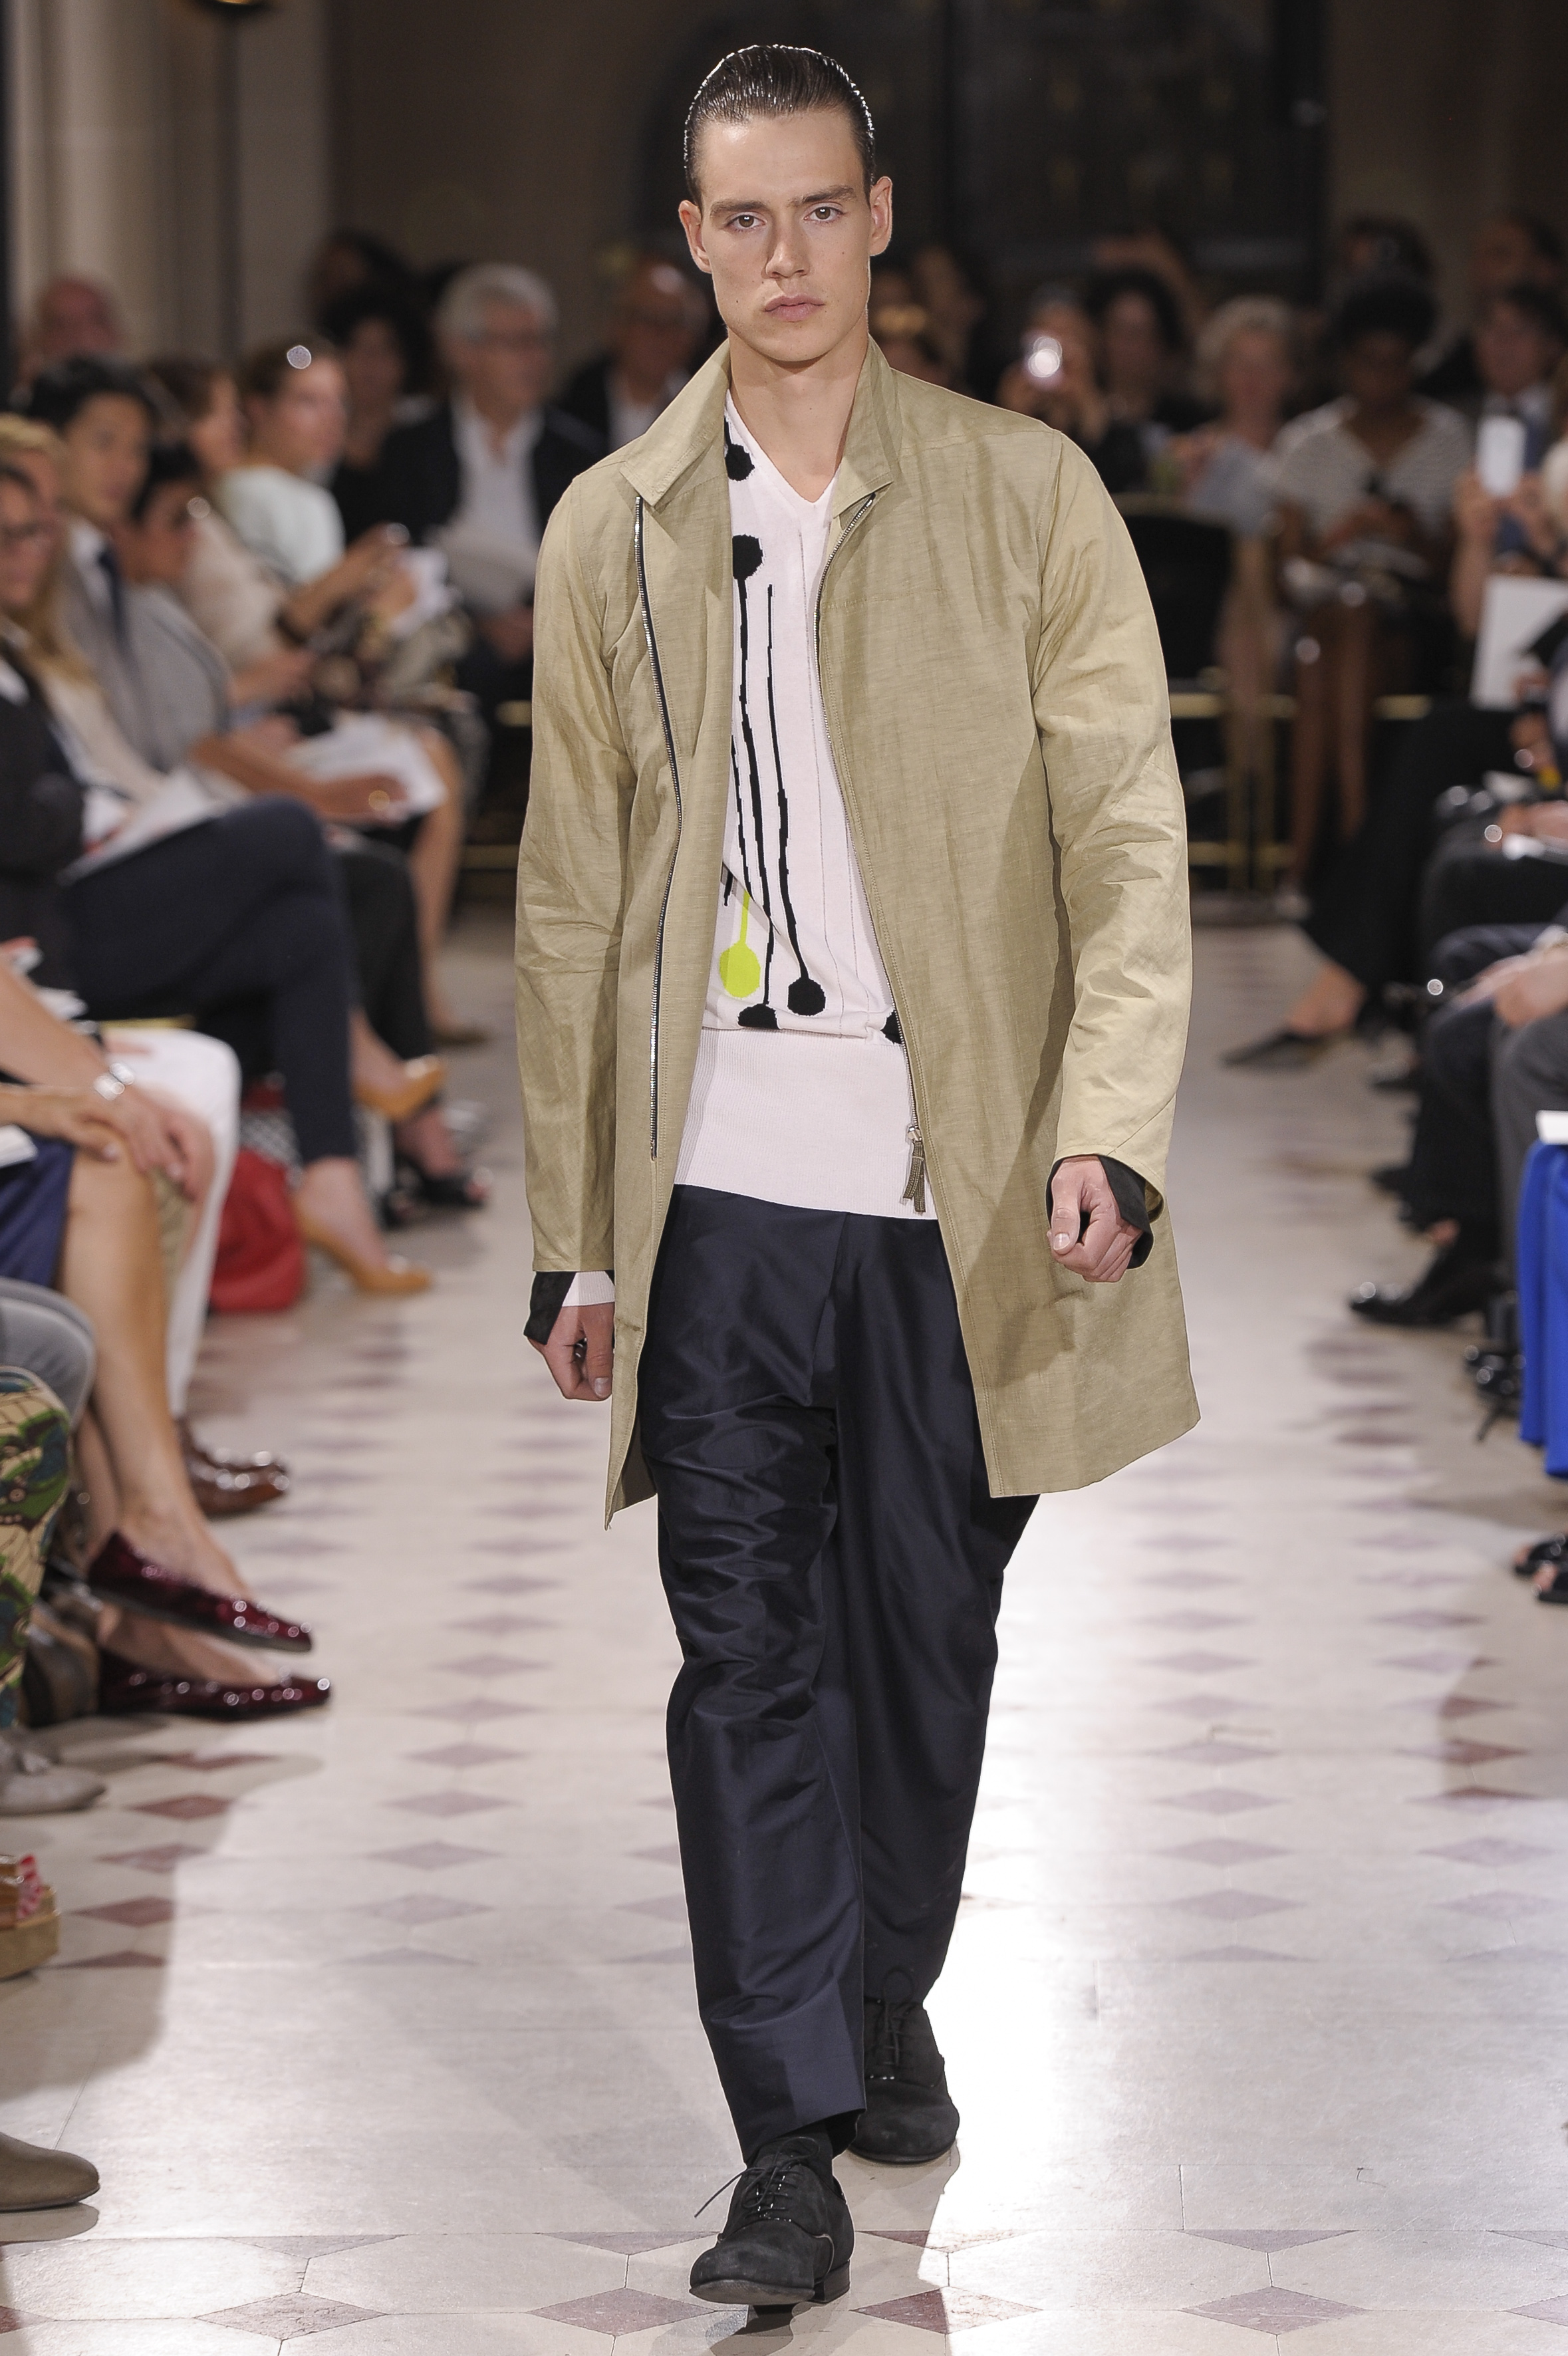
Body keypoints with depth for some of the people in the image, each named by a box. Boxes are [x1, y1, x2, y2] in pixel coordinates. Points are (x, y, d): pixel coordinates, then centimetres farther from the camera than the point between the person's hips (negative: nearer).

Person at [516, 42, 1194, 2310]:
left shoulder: (1028, 497, 2)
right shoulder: (611, 531, 8)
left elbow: (1128, 834, -3)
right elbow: (571, 898, 10)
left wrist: (1109, 1126, -18)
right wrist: (574, 1233, 7)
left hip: (961, 1193, 0)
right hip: (719, 1190, 0)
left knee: (929, 1640, 11)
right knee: (747, 1658, -3)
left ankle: (886, 2005, 34)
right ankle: (791, 2146, 0)